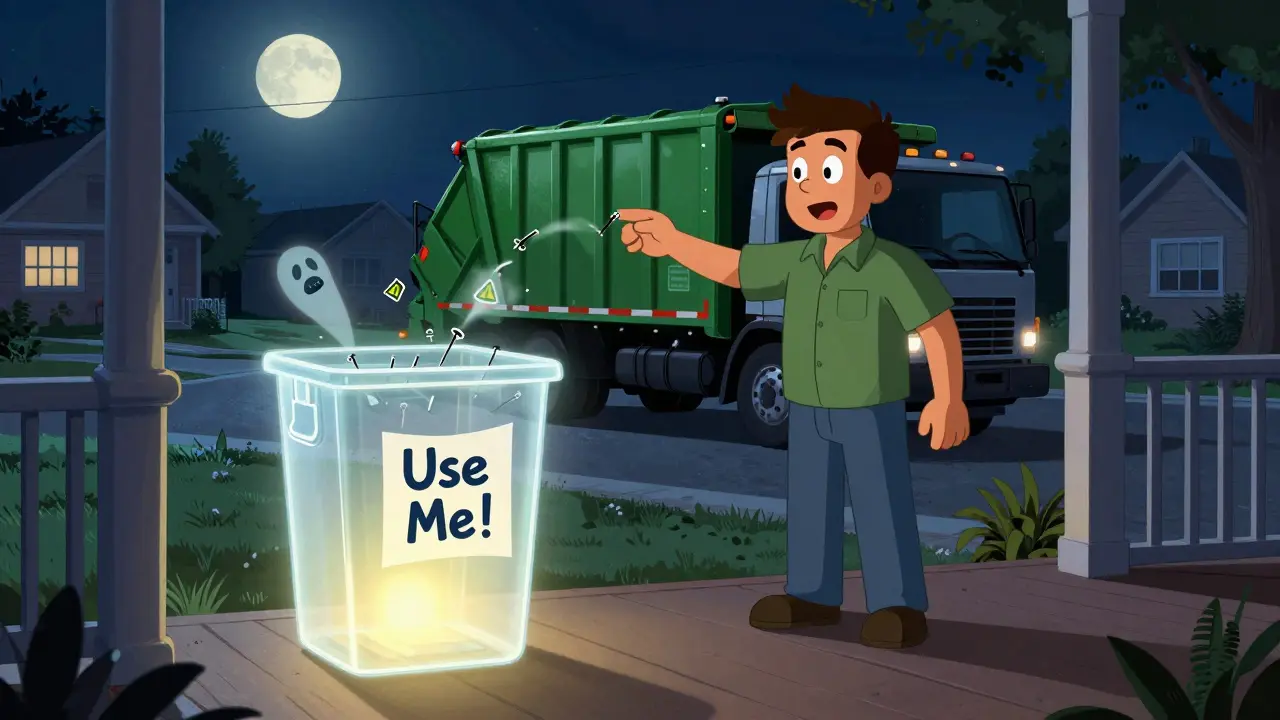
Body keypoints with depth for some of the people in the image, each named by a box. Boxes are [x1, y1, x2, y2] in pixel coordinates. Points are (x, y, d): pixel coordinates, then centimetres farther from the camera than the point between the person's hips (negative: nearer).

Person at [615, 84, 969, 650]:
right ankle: (814, 595, 22)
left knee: (881, 506, -4)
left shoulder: (891, 265, -19)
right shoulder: (797, 261, 0)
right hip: (810, 413, 7)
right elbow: (734, 267, 11)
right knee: (810, 501, 11)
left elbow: (938, 325, -17)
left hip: (871, 413, -7)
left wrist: (949, 399, -20)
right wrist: (672, 241, 4)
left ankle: (898, 604, 4)